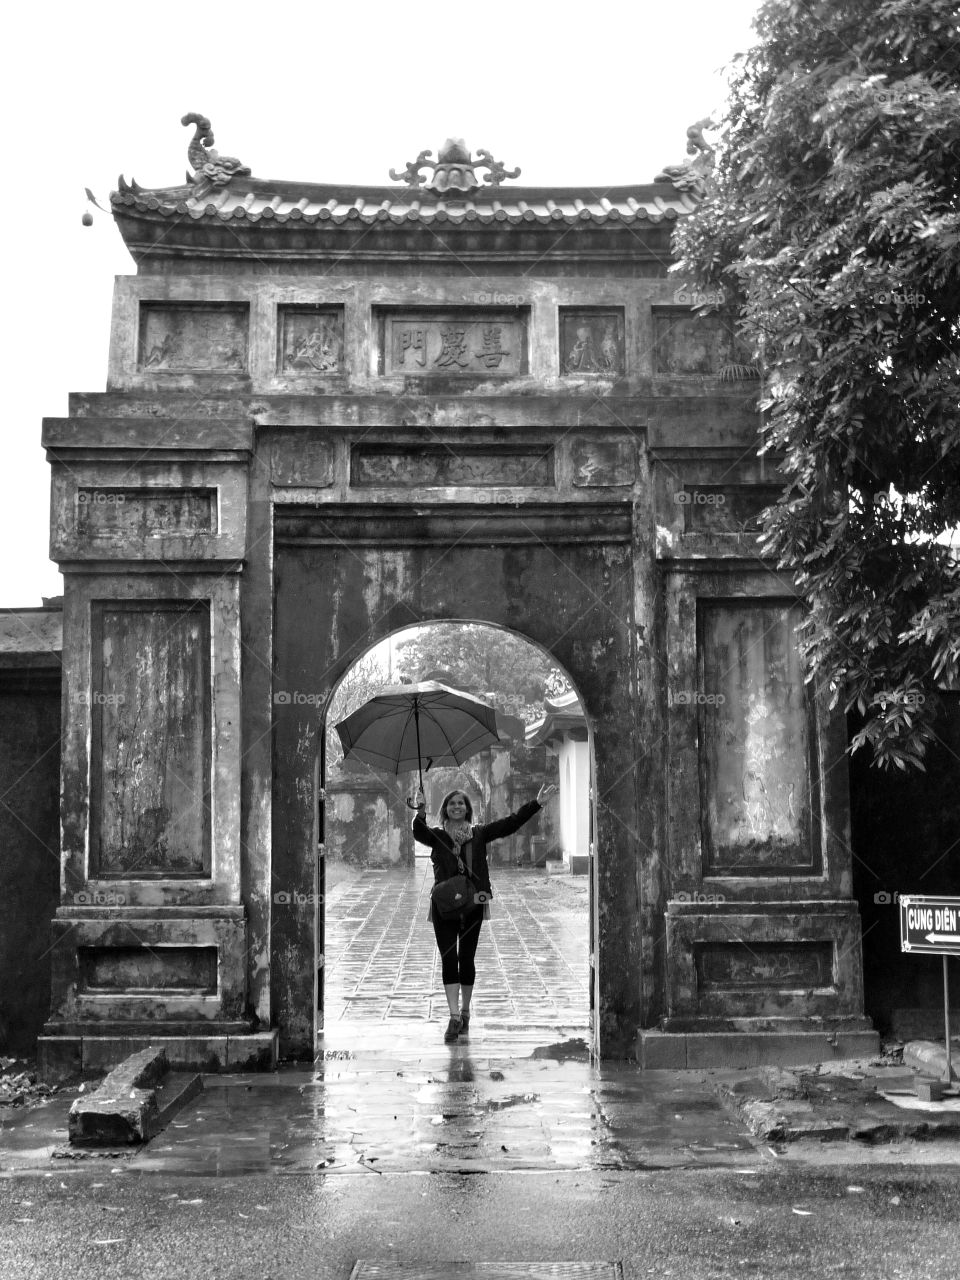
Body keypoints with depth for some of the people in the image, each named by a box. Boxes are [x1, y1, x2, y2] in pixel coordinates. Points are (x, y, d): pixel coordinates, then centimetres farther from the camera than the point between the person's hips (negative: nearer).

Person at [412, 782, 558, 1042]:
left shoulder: (479, 833, 7)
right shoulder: (437, 835, 2)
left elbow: (511, 823, 3)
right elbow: (419, 834, -20)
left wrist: (536, 804, -3)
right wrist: (421, 812, -38)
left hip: (472, 905, 2)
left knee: (467, 959, 9)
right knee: (449, 959, -5)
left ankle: (465, 1013, 23)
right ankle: (454, 1016, -4)